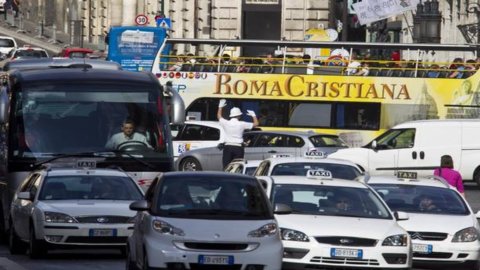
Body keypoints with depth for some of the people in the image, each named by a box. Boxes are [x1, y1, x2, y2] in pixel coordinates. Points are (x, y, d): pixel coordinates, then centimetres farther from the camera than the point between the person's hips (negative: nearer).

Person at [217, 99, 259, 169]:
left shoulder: (226, 123, -1)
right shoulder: (242, 124, -5)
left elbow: (219, 116, 22)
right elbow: (256, 124, 6)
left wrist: (220, 106, 35)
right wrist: (253, 115, 23)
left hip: (228, 147, 2)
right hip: (238, 148, -2)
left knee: (226, 168, 1)